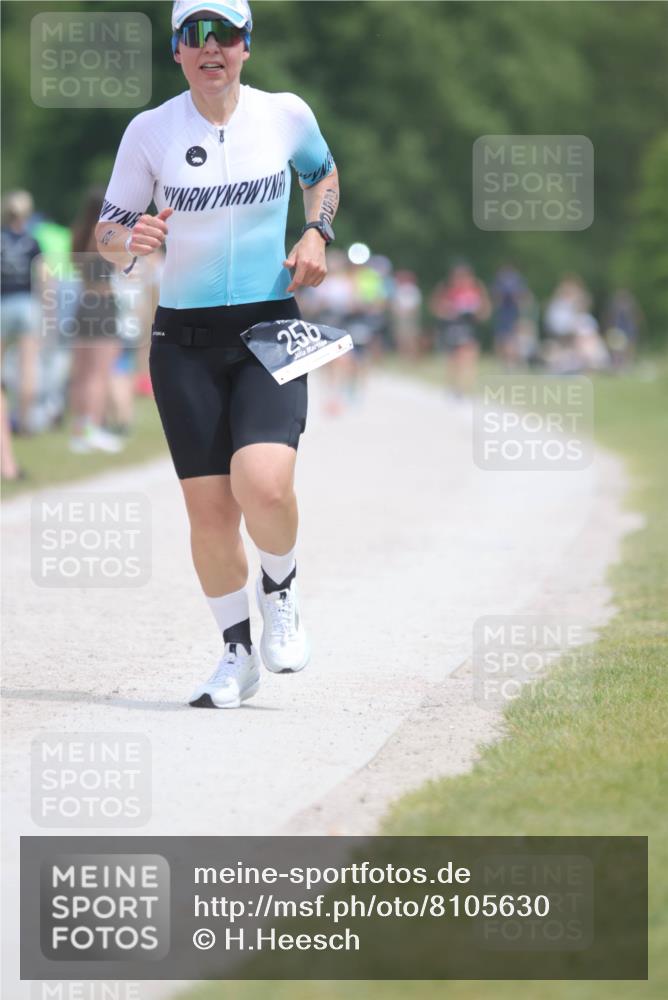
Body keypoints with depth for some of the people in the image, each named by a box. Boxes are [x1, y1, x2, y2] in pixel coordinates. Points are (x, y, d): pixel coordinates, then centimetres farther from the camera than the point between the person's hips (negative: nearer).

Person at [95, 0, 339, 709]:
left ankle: (279, 591, 10)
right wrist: (130, 238, -17)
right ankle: (237, 655, 19)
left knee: (263, 485, -22)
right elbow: (106, 229, 6)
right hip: (185, 341, 1)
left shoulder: (286, 114, 1)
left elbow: (323, 172, 23)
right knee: (209, 511, -2)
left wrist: (315, 235, 4)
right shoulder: (149, 132, -1)